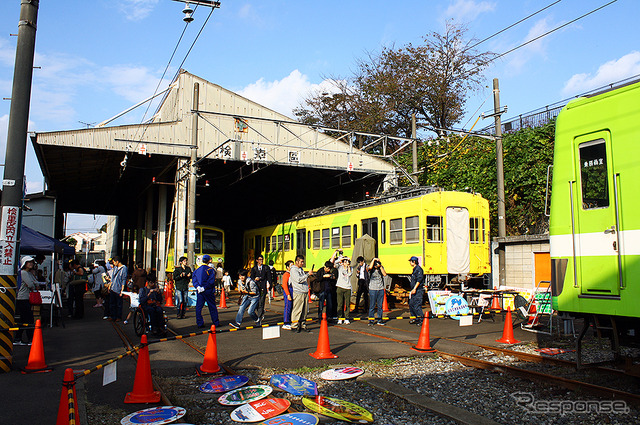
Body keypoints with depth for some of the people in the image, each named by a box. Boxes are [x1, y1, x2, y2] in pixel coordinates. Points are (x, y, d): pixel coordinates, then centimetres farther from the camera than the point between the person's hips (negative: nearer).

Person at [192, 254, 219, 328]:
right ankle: (216, 323, 14)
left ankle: (200, 324, 9)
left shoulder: (197, 270, 7)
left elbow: (194, 280, 0)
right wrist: (204, 288, -12)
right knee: (212, 307, 7)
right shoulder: (210, 269, -8)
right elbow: (211, 281, -16)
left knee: (198, 307, 9)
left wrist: (198, 287, -8)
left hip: (200, 291, 4)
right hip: (208, 291, -4)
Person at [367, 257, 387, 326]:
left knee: (380, 305, 6)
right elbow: (370, 267, -27)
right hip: (372, 289, -3)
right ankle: (371, 320, 7)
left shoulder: (381, 268, 6)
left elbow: (385, 274, -9)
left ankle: (379, 320, 15)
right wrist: (374, 259, -18)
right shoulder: (371, 269, -3)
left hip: (381, 289, 3)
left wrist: (380, 266, -12)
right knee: (372, 305, -1)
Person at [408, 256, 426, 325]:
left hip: (418, 291, -10)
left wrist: (415, 288, -27)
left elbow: (419, 280, -22)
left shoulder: (418, 269, -12)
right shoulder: (414, 269, 18)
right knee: (411, 304, 12)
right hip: (414, 291, 10)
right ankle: (415, 318, 22)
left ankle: (421, 320, -4)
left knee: (417, 305, -10)